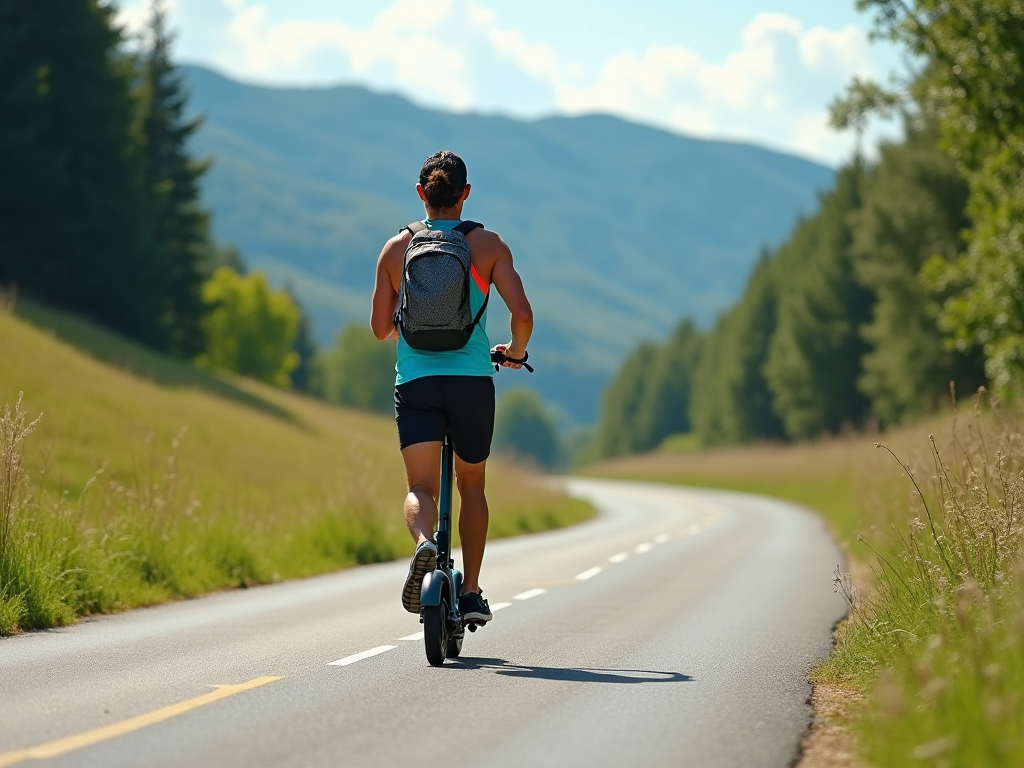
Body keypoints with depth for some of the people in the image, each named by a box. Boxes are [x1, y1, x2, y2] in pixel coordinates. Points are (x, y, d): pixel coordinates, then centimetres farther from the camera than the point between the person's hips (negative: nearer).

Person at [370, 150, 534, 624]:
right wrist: (516, 351, 13)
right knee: (472, 485, 19)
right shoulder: (489, 246, 1)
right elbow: (522, 314, -8)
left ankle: (424, 543, -36)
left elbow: (381, 329, 8)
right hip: (472, 380, 0)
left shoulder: (396, 248, 5)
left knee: (421, 487, -2)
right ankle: (471, 593, 18)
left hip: (415, 380, 0)